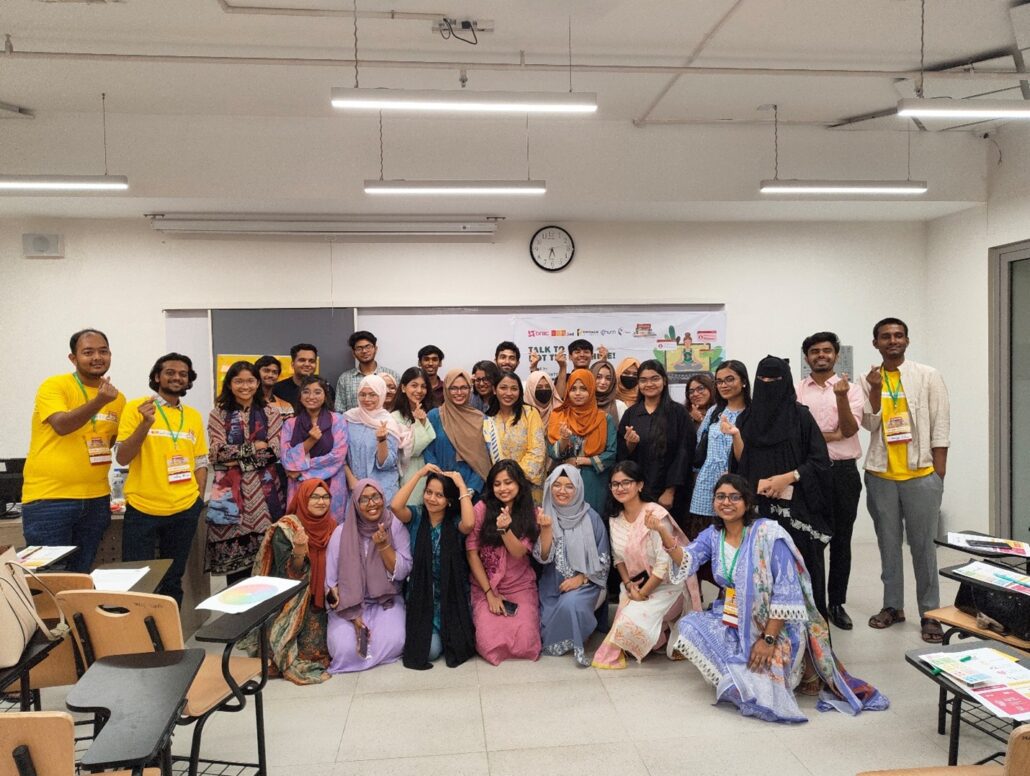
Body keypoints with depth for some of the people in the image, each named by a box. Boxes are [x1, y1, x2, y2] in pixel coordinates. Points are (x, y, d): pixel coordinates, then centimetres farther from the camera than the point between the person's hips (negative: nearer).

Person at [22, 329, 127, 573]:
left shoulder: (117, 398, 7)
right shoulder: (54, 386, -7)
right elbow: (62, 425, -25)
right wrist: (99, 401, -36)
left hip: (96, 500, 5)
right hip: (48, 499, -5)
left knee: (82, 576, 14)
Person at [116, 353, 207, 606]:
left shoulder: (194, 416, 9)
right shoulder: (136, 407, -3)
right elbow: (122, 458, -8)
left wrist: (199, 500, 4)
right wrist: (145, 423, -20)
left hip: (184, 510, 4)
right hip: (142, 509, -3)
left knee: (173, 579, 14)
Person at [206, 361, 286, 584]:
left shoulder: (270, 413, 9)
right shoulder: (218, 414, 8)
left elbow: (274, 450, -2)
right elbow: (218, 452, -4)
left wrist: (237, 458, -8)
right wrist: (255, 446, -7)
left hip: (264, 488, 1)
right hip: (230, 490, 0)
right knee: (233, 550, -2)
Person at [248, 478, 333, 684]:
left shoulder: (331, 526, 2)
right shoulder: (286, 528, -14)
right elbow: (287, 574, -19)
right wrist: (299, 551, -37)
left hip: (320, 600, 5)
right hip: (292, 602, -5)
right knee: (311, 646, -22)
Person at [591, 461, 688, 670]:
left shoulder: (656, 515, -21)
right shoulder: (615, 518, 1)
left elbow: (665, 563, -22)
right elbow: (618, 557, 8)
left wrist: (642, 593, -16)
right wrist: (629, 586, -8)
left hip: (664, 586, -6)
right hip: (635, 585, 6)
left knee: (630, 623, -23)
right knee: (623, 622, -15)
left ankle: (664, 640, 7)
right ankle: (660, 635, 14)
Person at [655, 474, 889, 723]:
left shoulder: (768, 534, -17)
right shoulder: (713, 535, 2)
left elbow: (786, 591, -20)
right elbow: (686, 561, -14)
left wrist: (768, 639, -24)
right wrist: (663, 532, -30)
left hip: (774, 624, -6)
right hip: (732, 620, 6)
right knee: (689, 627, -16)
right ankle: (741, 682, -1)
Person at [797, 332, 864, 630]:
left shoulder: (851, 388, 5)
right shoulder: (796, 391, 5)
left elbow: (850, 429, -8)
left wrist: (841, 396, -22)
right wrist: (834, 434, -9)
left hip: (843, 471, 1)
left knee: (841, 540, 8)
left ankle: (837, 603, 20)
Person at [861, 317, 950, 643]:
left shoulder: (928, 376, 0)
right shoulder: (868, 381, 6)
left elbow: (940, 426, -1)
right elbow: (870, 424, -3)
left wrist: (939, 473, -5)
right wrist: (875, 389, -15)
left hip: (921, 474, -2)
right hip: (880, 475, 3)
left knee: (922, 545, 1)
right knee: (888, 543, 11)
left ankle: (929, 613, 12)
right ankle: (893, 605, 22)